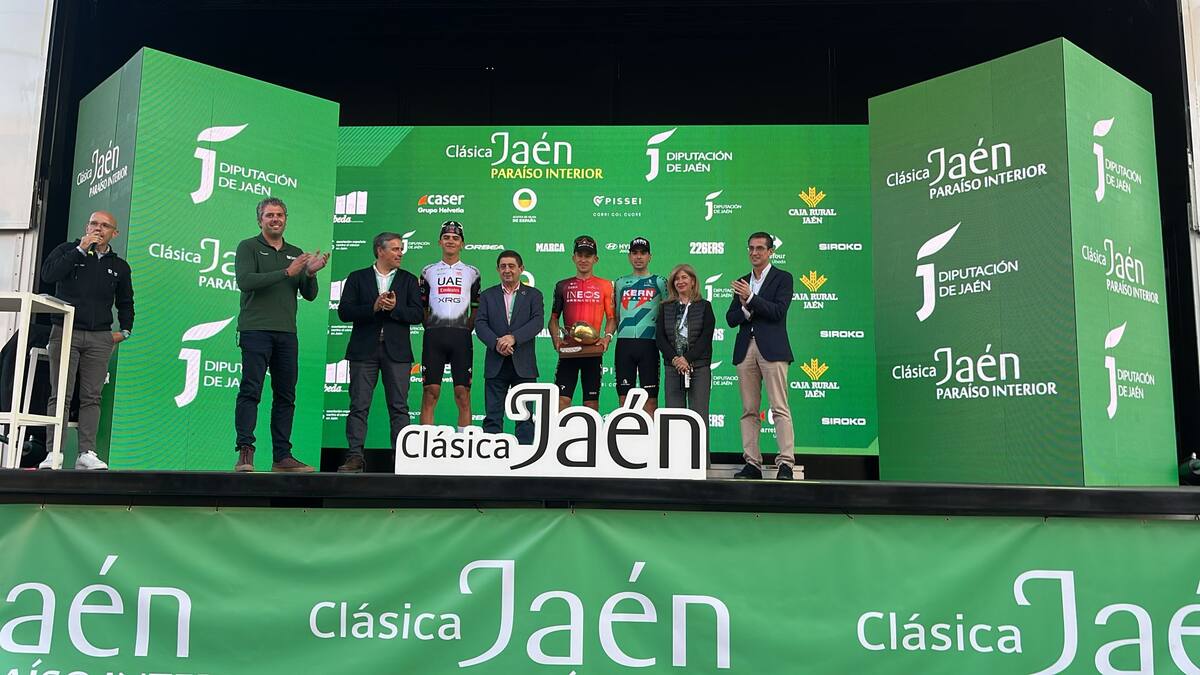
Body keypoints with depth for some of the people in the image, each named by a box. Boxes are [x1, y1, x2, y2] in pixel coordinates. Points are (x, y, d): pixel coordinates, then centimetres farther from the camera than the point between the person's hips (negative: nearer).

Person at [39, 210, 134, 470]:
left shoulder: (119, 266, 16)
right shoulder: (67, 250, 9)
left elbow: (125, 303, 27)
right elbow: (48, 274, -11)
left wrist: (125, 330, 15)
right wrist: (81, 249, -10)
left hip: (100, 338, 2)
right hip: (65, 332, -2)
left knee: (92, 397, -1)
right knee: (60, 395, -6)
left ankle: (87, 453, -2)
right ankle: (54, 453, -6)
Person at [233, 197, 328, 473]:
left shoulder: (296, 253, 19)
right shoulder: (248, 247, 5)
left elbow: (310, 295, 16)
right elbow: (245, 281, -12)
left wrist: (311, 274, -5)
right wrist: (287, 273, -16)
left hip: (287, 333, 5)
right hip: (255, 330, -5)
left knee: (286, 395, 5)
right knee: (250, 391, -10)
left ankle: (282, 457, 9)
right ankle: (245, 453, -12)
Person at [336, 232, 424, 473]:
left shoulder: (409, 280, 11)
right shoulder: (357, 278, 9)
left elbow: (418, 314, 2)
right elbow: (344, 312, -1)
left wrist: (395, 308, -13)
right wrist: (373, 307, -14)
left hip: (397, 351, 1)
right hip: (364, 350, 0)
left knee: (399, 406, 0)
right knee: (359, 405, -1)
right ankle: (355, 457, 2)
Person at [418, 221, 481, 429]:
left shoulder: (471, 273, 12)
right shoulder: (429, 271, 13)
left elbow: (477, 308, 13)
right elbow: (421, 306, 14)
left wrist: (466, 330, 3)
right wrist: (431, 330, 4)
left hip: (461, 336, 0)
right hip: (434, 336, 0)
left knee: (463, 393, -3)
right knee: (431, 392, -3)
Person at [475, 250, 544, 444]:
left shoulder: (534, 295, 8)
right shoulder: (487, 295, 11)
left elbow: (537, 322, -7)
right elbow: (480, 324, -1)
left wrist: (514, 337, -21)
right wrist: (496, 342, -19)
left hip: (523, 364, -1)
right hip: (495, 364, 1)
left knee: (525, 416, 2)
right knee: (492, 415, 1)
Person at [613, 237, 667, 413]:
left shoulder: (659, 282, 8)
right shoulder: (620, 283, 16)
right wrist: (608, 336, 9)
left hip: (648, 343, -2)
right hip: (624, 343, 2)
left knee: (650, 397, -3)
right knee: (624, 397, 2)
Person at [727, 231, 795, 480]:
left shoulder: (782, 278, 5)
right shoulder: (742, 282, 19)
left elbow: (778, 311, -9)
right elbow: (730, 318, 12)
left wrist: (750, 298, -15)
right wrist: (746, 309, -8)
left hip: (772, 349, -5)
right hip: (745, 349, 5)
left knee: (779, 408, -9)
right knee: (749, 411, 4)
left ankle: (786, 464, -11)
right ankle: (752, 463, 6)